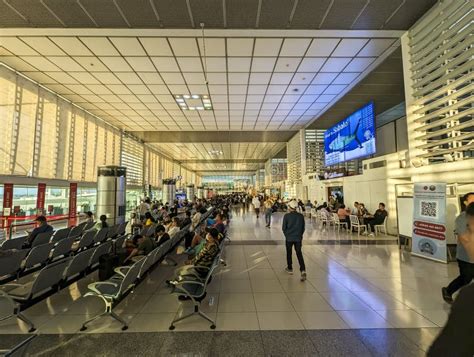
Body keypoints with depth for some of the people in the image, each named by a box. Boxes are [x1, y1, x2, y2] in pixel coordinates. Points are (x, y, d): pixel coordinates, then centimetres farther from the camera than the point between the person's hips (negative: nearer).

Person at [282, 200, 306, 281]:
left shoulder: (287, 216, -13)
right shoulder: (301, 216, -3)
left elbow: (284, 228, -8)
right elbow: (303, 228, 4)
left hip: (289, 238, -2)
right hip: (298, 238, 2)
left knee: (289, 253, 15)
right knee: (299, 253, 9)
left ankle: (290, 268, 28)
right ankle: (303, 270, -4)